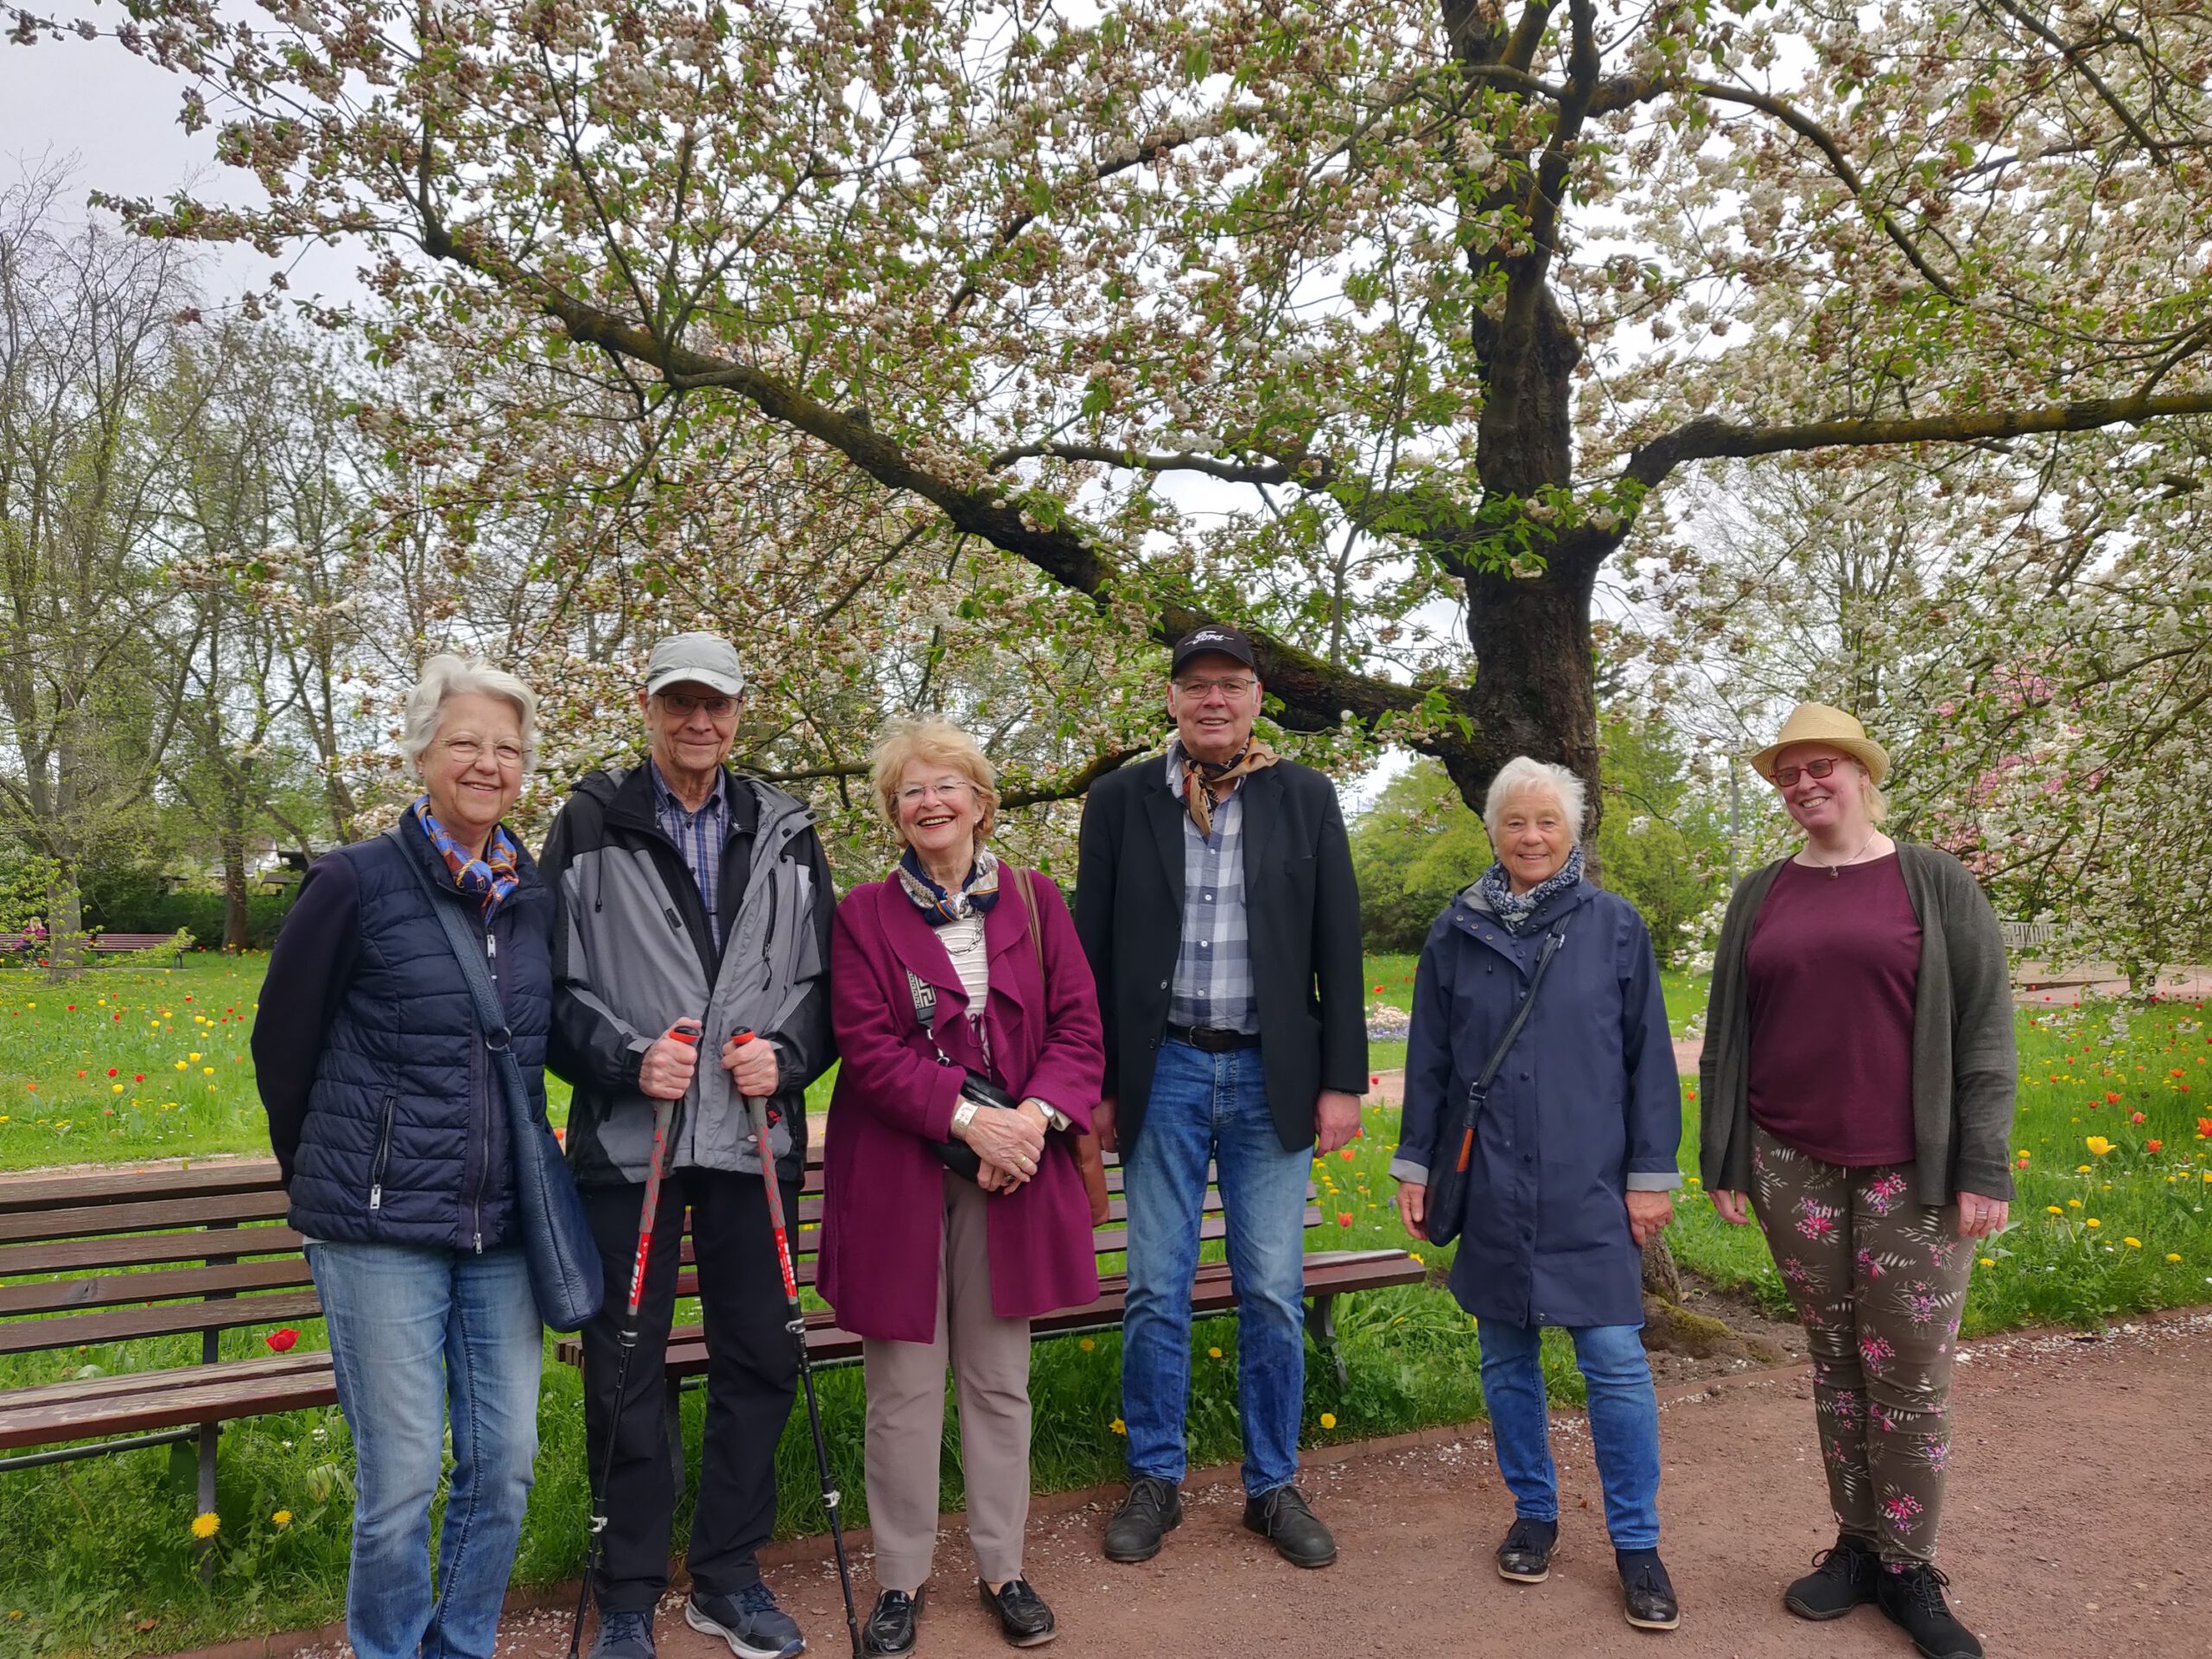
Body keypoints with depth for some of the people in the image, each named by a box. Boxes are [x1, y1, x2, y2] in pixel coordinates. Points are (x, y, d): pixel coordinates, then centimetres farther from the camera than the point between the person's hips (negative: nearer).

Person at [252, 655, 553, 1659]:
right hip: (381, 1227, -4)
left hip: (500, 1226, 5)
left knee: (505, 1464, 11)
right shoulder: (355, 882, -8)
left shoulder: (536, 898, 5)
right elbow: (282, 1039, 3)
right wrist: (326, 1173, 12)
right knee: (401, 1477, 3)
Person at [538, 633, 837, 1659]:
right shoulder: (588, 826, 0)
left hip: (753, 1141, 3)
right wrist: (627, 1060, -15)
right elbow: (551, 985, -2)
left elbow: (823, 979, 9)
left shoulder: (786, 835, 7)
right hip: (627, 1141, -2)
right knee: (624, 1372, 7)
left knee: (758, 1362, 11)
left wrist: (787, 1057, -9)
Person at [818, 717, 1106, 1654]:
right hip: (897, 1174, -2)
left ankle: (1002, 1568, 27)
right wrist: (968, 1116, -18)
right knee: (904, 1385, 5)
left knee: (1001, 1381, 11)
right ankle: (901, 1578, 23)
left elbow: (1078, 1028, 2)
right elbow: (867, 1045, -8)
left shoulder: (1034, 901, 6)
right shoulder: (864, 914, 1)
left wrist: (1036, 1114, -14)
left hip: (1012, 1170, 2)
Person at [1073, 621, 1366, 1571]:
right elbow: (1091, 949, 4)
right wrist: (1092, 1083, 1)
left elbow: (1339, 948, 3)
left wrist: (1343, 1080, -1)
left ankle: (1273, 1485, 24)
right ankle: (1155, 1480, 24)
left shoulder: (1306, 799, 3)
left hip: (1270, 1074, 0)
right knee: (1156, 1289, 7)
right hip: (1164, 1070, 0)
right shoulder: (1120, 801, 2)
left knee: (1273, 1293, 7)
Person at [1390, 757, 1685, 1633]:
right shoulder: (1456, 932, 4)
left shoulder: (1614, 927, 0)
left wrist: (1652, 1173, -1)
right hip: (1490, 1188, 2)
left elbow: (1649, 1059, 2)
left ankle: (1637, 1542, 15)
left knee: (1614, 1356, -2)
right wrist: (1414, 1164, 7)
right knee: (1506, 1355, 12)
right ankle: (1533, 1512, 30)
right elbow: (1428, 1062, 8)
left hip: (1589, 1185, -2)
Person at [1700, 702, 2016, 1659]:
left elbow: (1983, 1030, -2)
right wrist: (1721, 1159, 8)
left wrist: (1984, 1168, -7)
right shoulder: (1760, 896, 9)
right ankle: (1856, 1545, 23)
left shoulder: (1936, 884, 1)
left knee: (1912, 1373, 2)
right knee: (1835, 1361, 9)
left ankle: (1909, 1568, 17)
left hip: (1912, 1171, -2)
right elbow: (1726, 1035, 10)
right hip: (1795, 1167, 2)